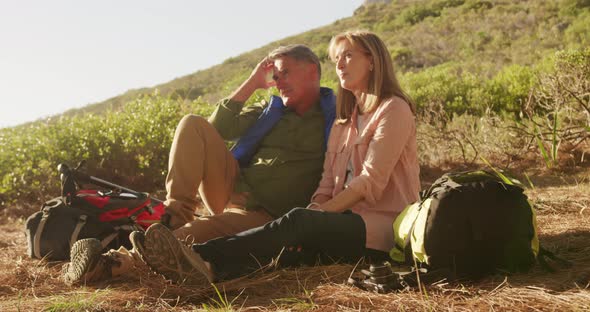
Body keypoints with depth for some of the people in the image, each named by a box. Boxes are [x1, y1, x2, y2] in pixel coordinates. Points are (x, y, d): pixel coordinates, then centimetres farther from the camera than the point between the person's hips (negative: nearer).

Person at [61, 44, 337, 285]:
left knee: (204, 229, -38)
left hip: (262, 214, -5)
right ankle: (176, 215, -28)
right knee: (193, 125, -15)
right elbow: (218, 128, 8)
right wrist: (253, 83, 6)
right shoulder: (269, 110, 20)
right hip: (232, 187, 6)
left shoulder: (335, 117, 4)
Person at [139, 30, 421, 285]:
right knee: (291, 246, -26)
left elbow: (371, 183, -11)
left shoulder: (393, 110, 0)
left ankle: (202, 257, -51)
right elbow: (328, 183, 11)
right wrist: (314, 212, -9)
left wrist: (316, 214, -13)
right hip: (347, 221, 6)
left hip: (383, 225, -5)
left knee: (298, 222, -33)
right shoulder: (343, 121, 23)